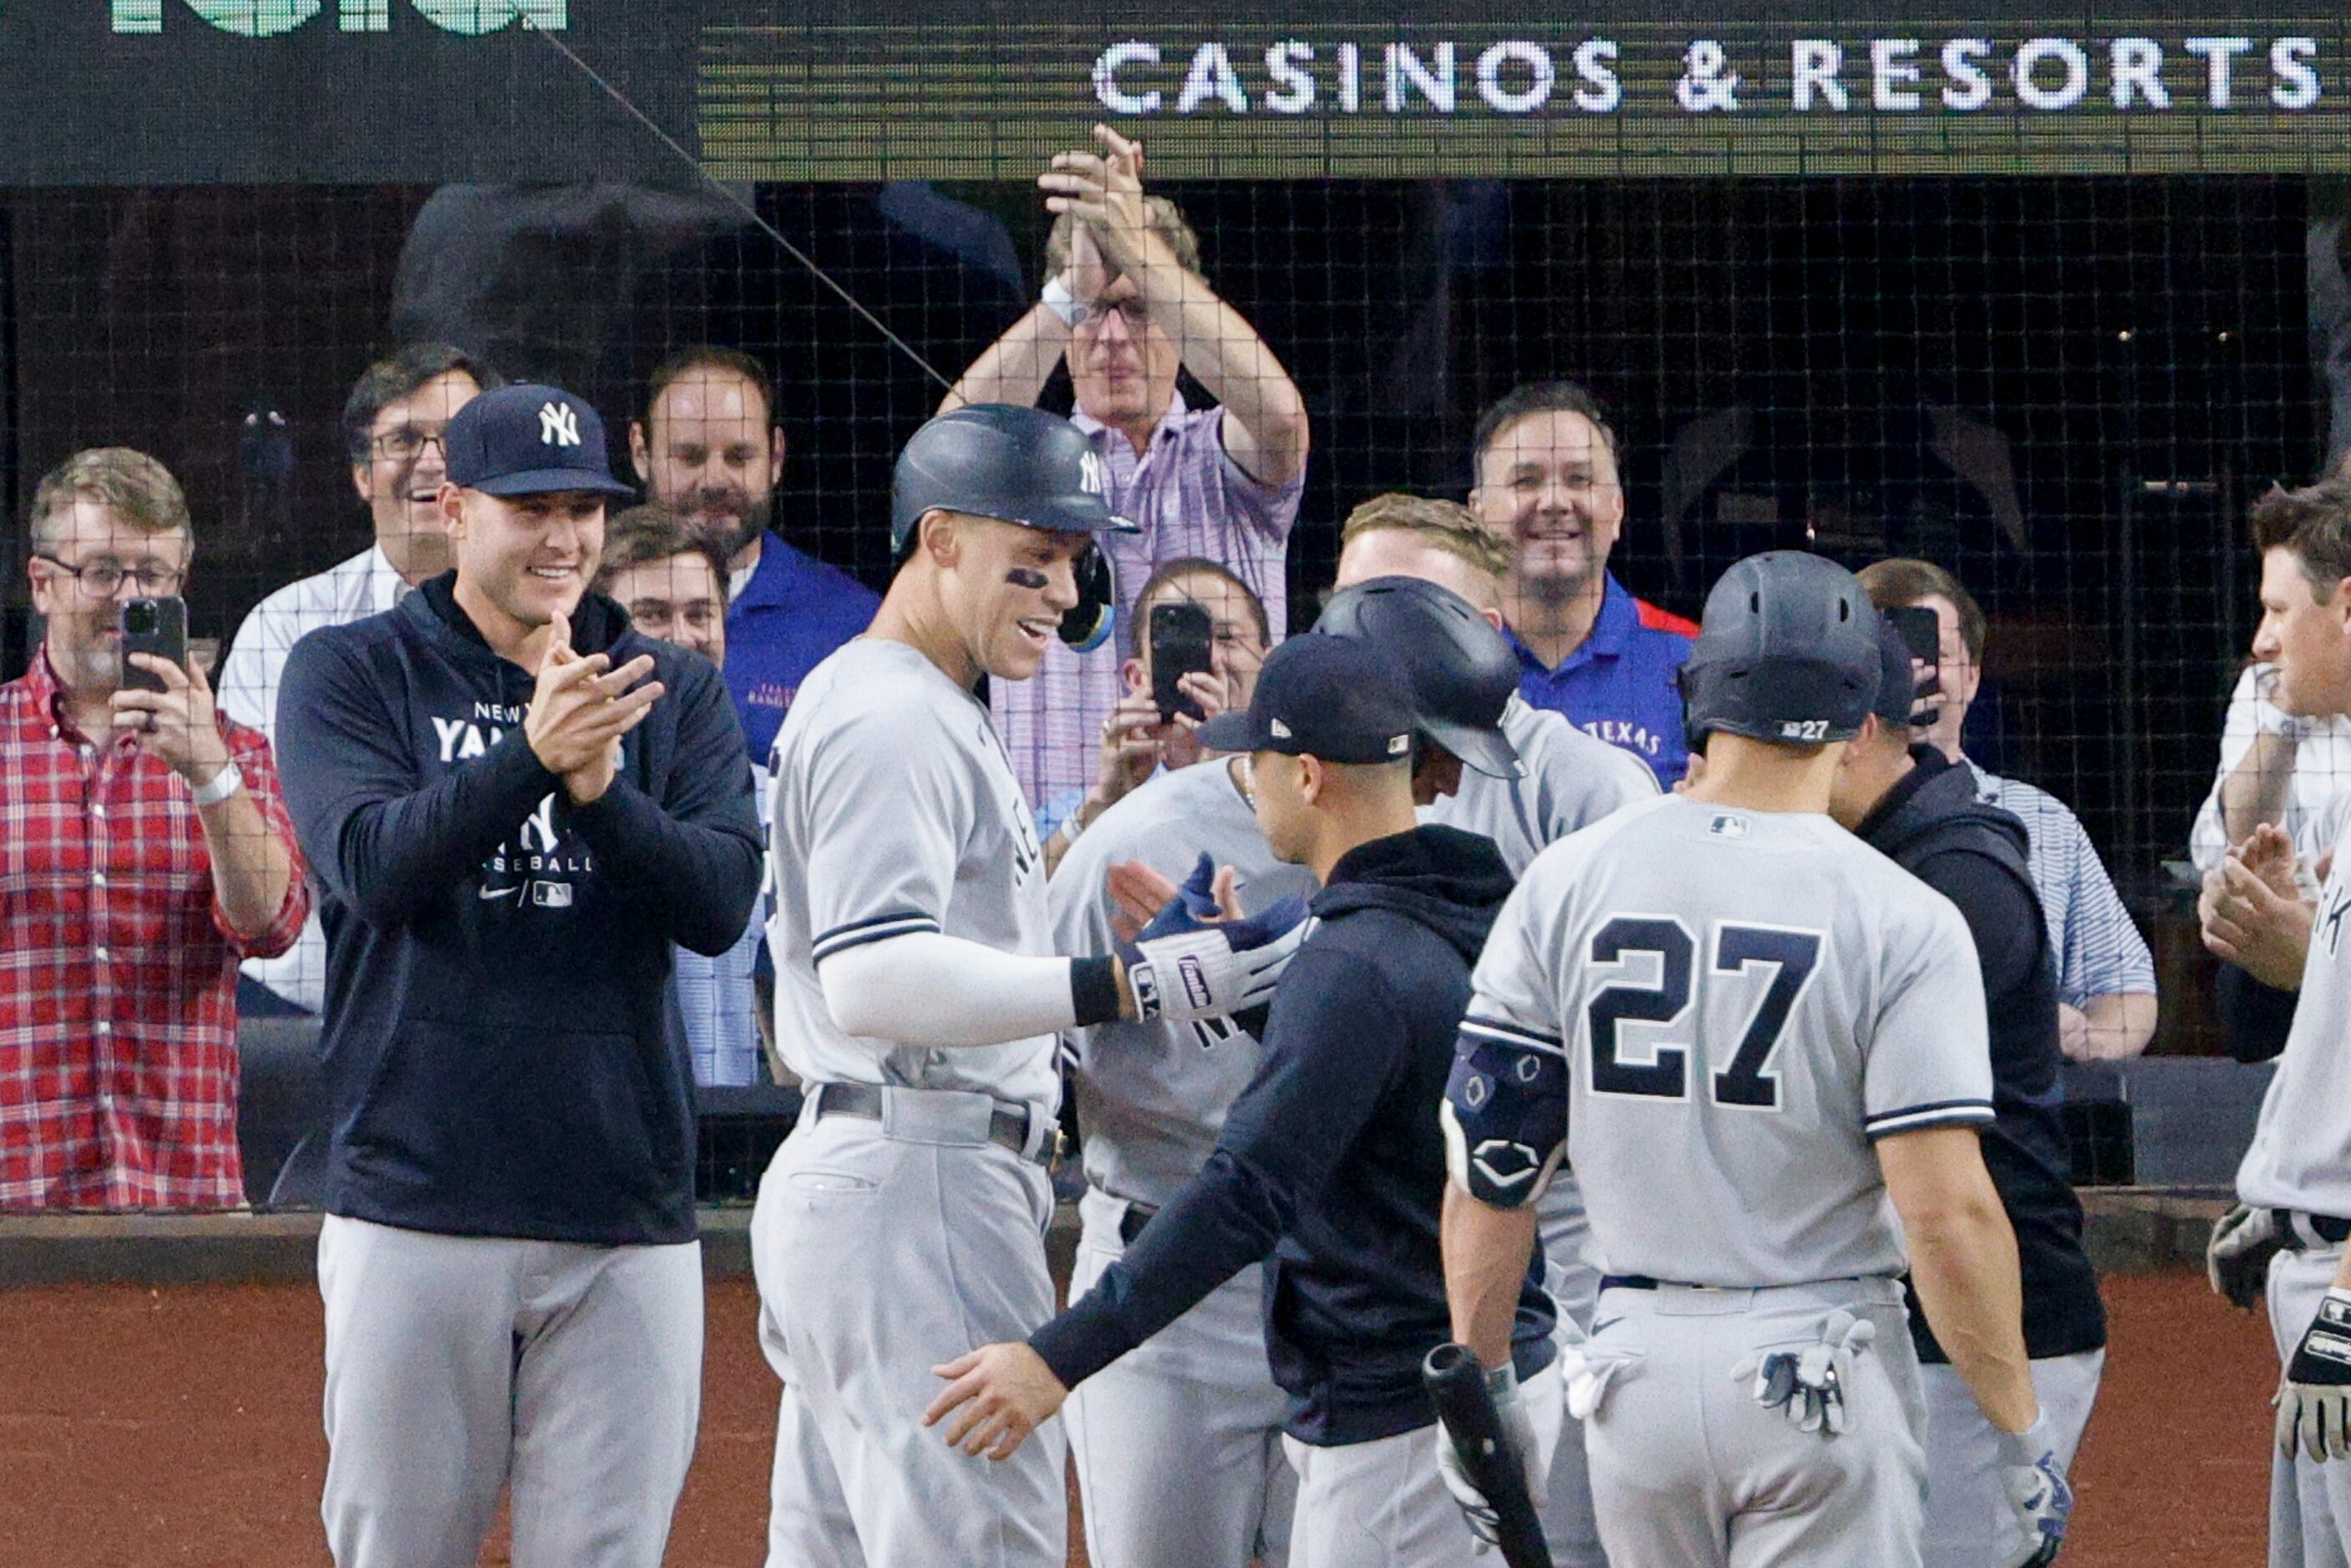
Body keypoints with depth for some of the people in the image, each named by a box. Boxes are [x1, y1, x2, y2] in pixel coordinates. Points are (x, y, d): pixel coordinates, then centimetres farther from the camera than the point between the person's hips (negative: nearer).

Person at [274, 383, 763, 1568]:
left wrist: (599, 788, -20)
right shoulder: (349, 673, 5)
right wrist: (531, 758, -27)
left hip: (626, 1215, 2)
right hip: (416, 1208, -2)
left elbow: (720, 903, -2)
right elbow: (372, 868, -12)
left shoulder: (675, 694, 11)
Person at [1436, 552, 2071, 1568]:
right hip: (1823, 1366, -4)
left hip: (1633, 1361, 4)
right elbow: (1947, 1209, -15)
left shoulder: (1564, 884, 1)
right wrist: (2023, 1437, -7)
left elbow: (1486, 1170, 2)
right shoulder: (1901, 921, -10)